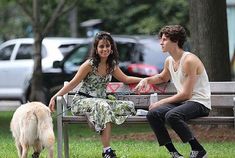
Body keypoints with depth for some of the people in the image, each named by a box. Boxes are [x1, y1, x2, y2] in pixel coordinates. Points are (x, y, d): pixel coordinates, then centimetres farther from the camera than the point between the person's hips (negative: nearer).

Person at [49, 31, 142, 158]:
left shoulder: (112, 65, 8)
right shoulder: (90, 65, -10)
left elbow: (125, 79, 26)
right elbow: (72, 84, -9)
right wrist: (54, 97, -16)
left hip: (101, 101, 6)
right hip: (82, 101, -6)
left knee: (129, 106, -13)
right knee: (102, 106, -39)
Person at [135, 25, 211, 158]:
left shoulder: (189, 61, -17)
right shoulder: (169, 61, 11)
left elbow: (186, 94, -20)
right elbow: (163, 78, 36)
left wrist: (161, 102, -14)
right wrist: (147, 80, 15)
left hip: (200, 103, -9)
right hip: (183, 102, 9)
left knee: (171, 115, -34)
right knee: (152, 114, -10)